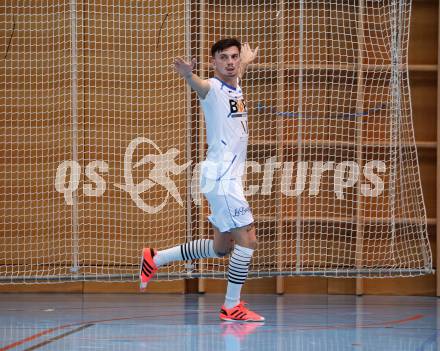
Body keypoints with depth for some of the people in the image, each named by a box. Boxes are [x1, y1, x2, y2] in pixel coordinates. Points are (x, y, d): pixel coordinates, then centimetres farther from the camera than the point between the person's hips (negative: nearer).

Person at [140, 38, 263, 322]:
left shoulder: (236, 87, 14)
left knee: (221, 247, 15)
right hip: (221, 177, -9)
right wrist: (188, 74, -58)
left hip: (231, 177, 9)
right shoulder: (212, 88, -11)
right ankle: (231, 307, -2)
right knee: (247, 239, -11)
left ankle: (156, 259, 26)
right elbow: (199, 85, -37)